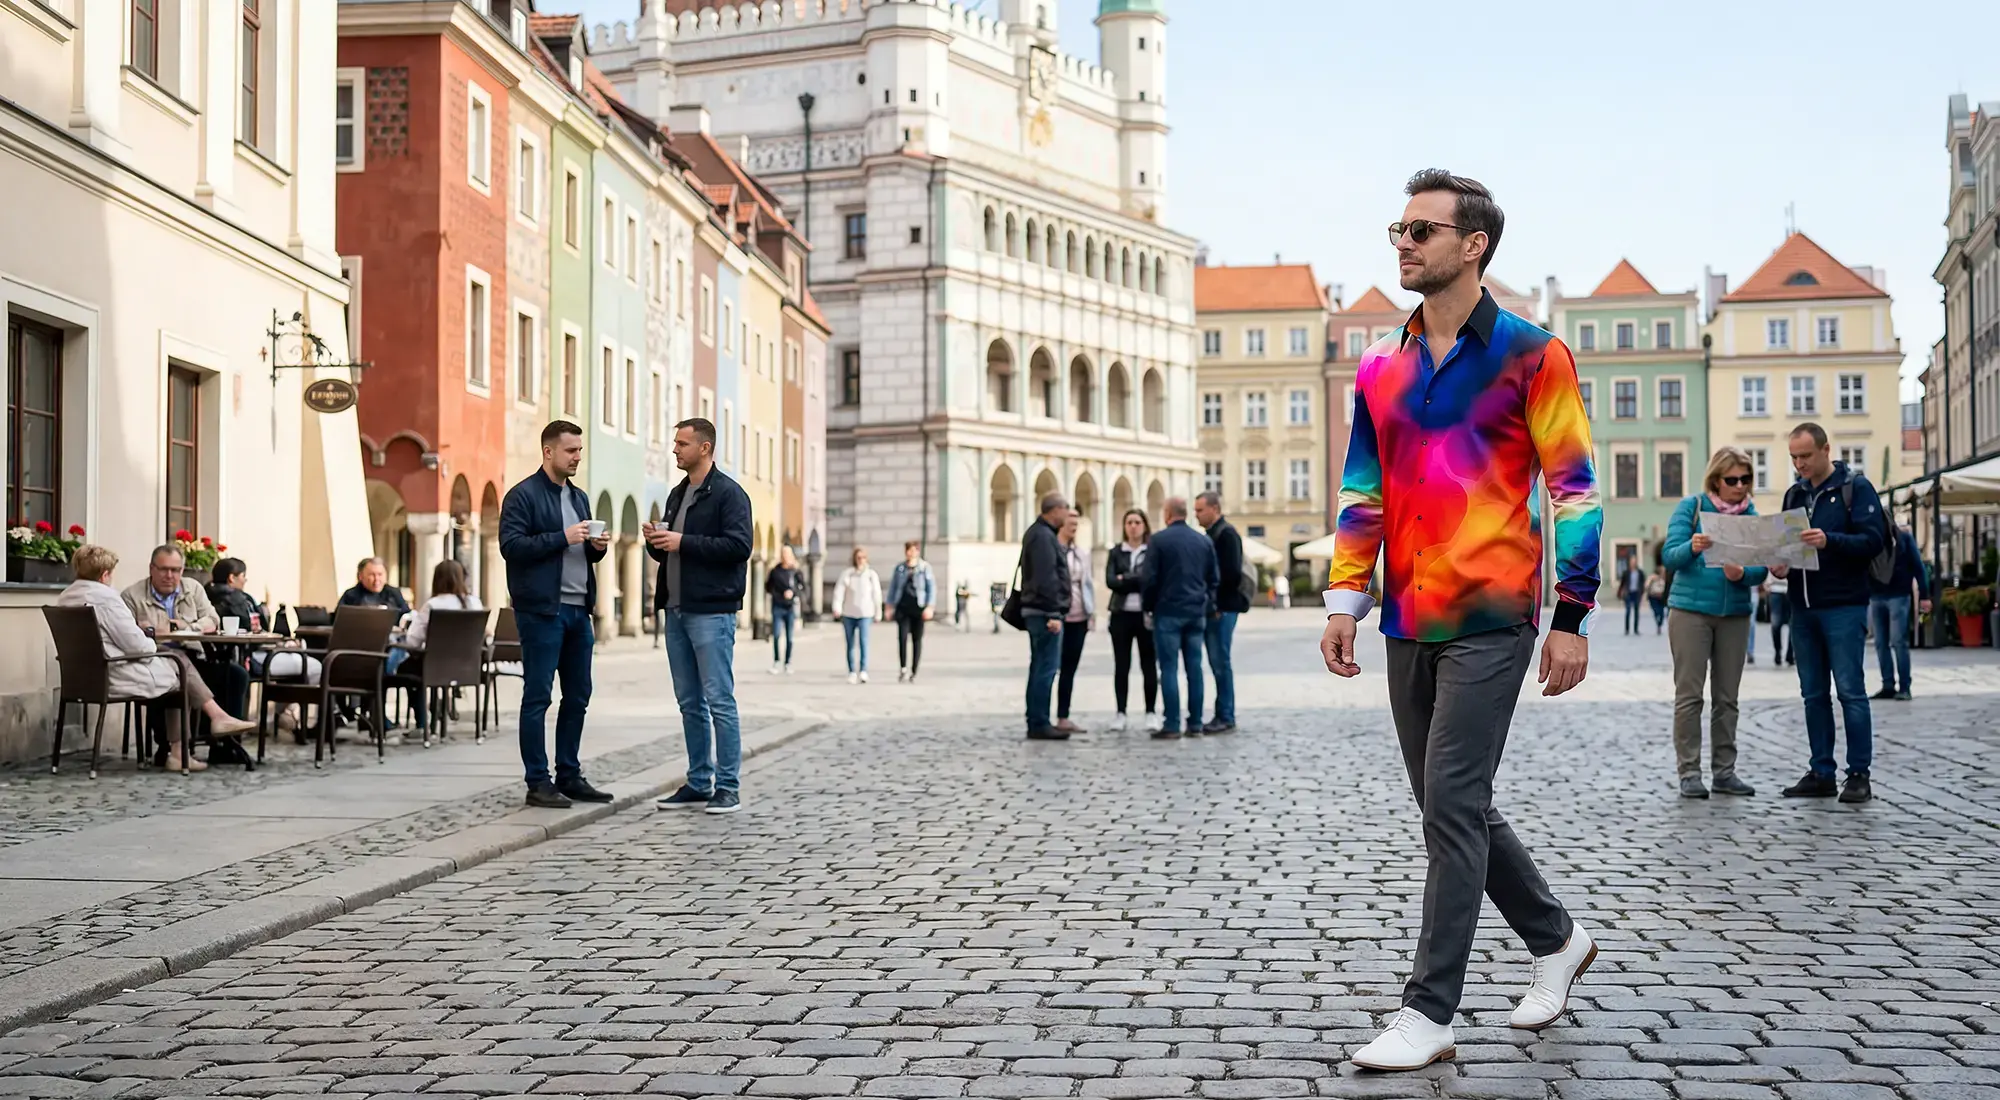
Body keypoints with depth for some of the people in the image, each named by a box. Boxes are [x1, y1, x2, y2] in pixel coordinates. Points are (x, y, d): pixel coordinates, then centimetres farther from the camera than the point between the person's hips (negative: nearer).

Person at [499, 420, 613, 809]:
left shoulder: (579, 497, 19)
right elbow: (510, 545, -15)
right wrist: (562, 537, -20)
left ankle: (569, 776, 19)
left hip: (578, 609, 8)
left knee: (577, 696, 10)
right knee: (537, 696, -3)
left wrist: (597, 546, 3)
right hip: (541, 609, -8)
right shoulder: (523, 495, -5)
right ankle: (537, 782, 1)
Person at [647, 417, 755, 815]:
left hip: (711, 611, -8)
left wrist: (683, 542, -19)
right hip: (676, 610, 8)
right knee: (690, 703, 11)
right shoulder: (677, 494, 19)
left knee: (720, 701, -6)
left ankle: (728, 786, -1)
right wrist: (656, 542, 1)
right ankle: (698, 782, 17)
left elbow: (739, 545, -18)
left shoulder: (728, 493, -7)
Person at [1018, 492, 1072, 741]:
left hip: (1036, 611, 11)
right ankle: (1039, 725, -8)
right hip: (1045, 611, -11)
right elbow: (1047, 578, -20)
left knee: (1040, 667, 13)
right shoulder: (1043, 536, -15)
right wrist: (1053, 614, -22)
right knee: (1046, 668, -9)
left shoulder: (1039, 533, 18)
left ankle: (1036, 724, 16)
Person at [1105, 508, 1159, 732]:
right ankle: (1120, 713, 9)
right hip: (1121, 614, 2)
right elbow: (1110, 581, -4)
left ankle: (1151, 713, 6)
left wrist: (1124, 579, -9)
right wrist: (1137, 582, -13)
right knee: (1121, 665, 4)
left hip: (1146, 615, -2)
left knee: (1148, 665, 1)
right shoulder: (1116, 552, 10)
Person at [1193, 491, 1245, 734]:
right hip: (1212, 610, 9)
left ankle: (1225, 718, 0)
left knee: (1220, 662, -5)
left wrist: (1219, 605, -14)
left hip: (1222, 610, -9)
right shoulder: (1212, 534, 17)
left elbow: (1232, 573, -18)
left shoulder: (1227, 534, -11)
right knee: (1217, 662, 10)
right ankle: (1223, 716, 14)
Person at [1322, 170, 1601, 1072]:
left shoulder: (1531, 355, -3)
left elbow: (1575, 491, -4)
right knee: (1450, 808, 13)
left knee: (1451, 805, -9)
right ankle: (1556, 938, 34)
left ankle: (1430, 1014, -3)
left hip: (1490, 622, -6)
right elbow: (1363, 494, 14)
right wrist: (1345, 601, 4)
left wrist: (1572, 616, -9)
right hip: (1409, 624, 6)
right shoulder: (1379, 367, 12)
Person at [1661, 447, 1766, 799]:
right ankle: (1689, 772, 1)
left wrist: (1741, 574, -22)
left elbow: (1760, 570, 1)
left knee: (1727, 697, 7)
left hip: (1735, 614, 4)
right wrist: (1692, 547, -33)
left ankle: (1724, 771, 14)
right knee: (1689, 695, -3)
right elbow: (1670, 555, -11)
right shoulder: (1691, 507, -3)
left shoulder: (1751, 516, 6)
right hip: (1691, 611, -4)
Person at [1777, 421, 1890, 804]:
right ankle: (1821, 773, 14)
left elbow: (1873, 539, -12)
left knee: (1850, 690, -5)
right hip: (1803, 607, 6)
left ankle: (1859, 775, 0)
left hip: (1843, 606, -6)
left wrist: (1830, 541, -27)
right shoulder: (1795, 494, 15)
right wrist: (1779, 563, -3)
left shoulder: (1855, 488, -3)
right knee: (1814, 694, 8)